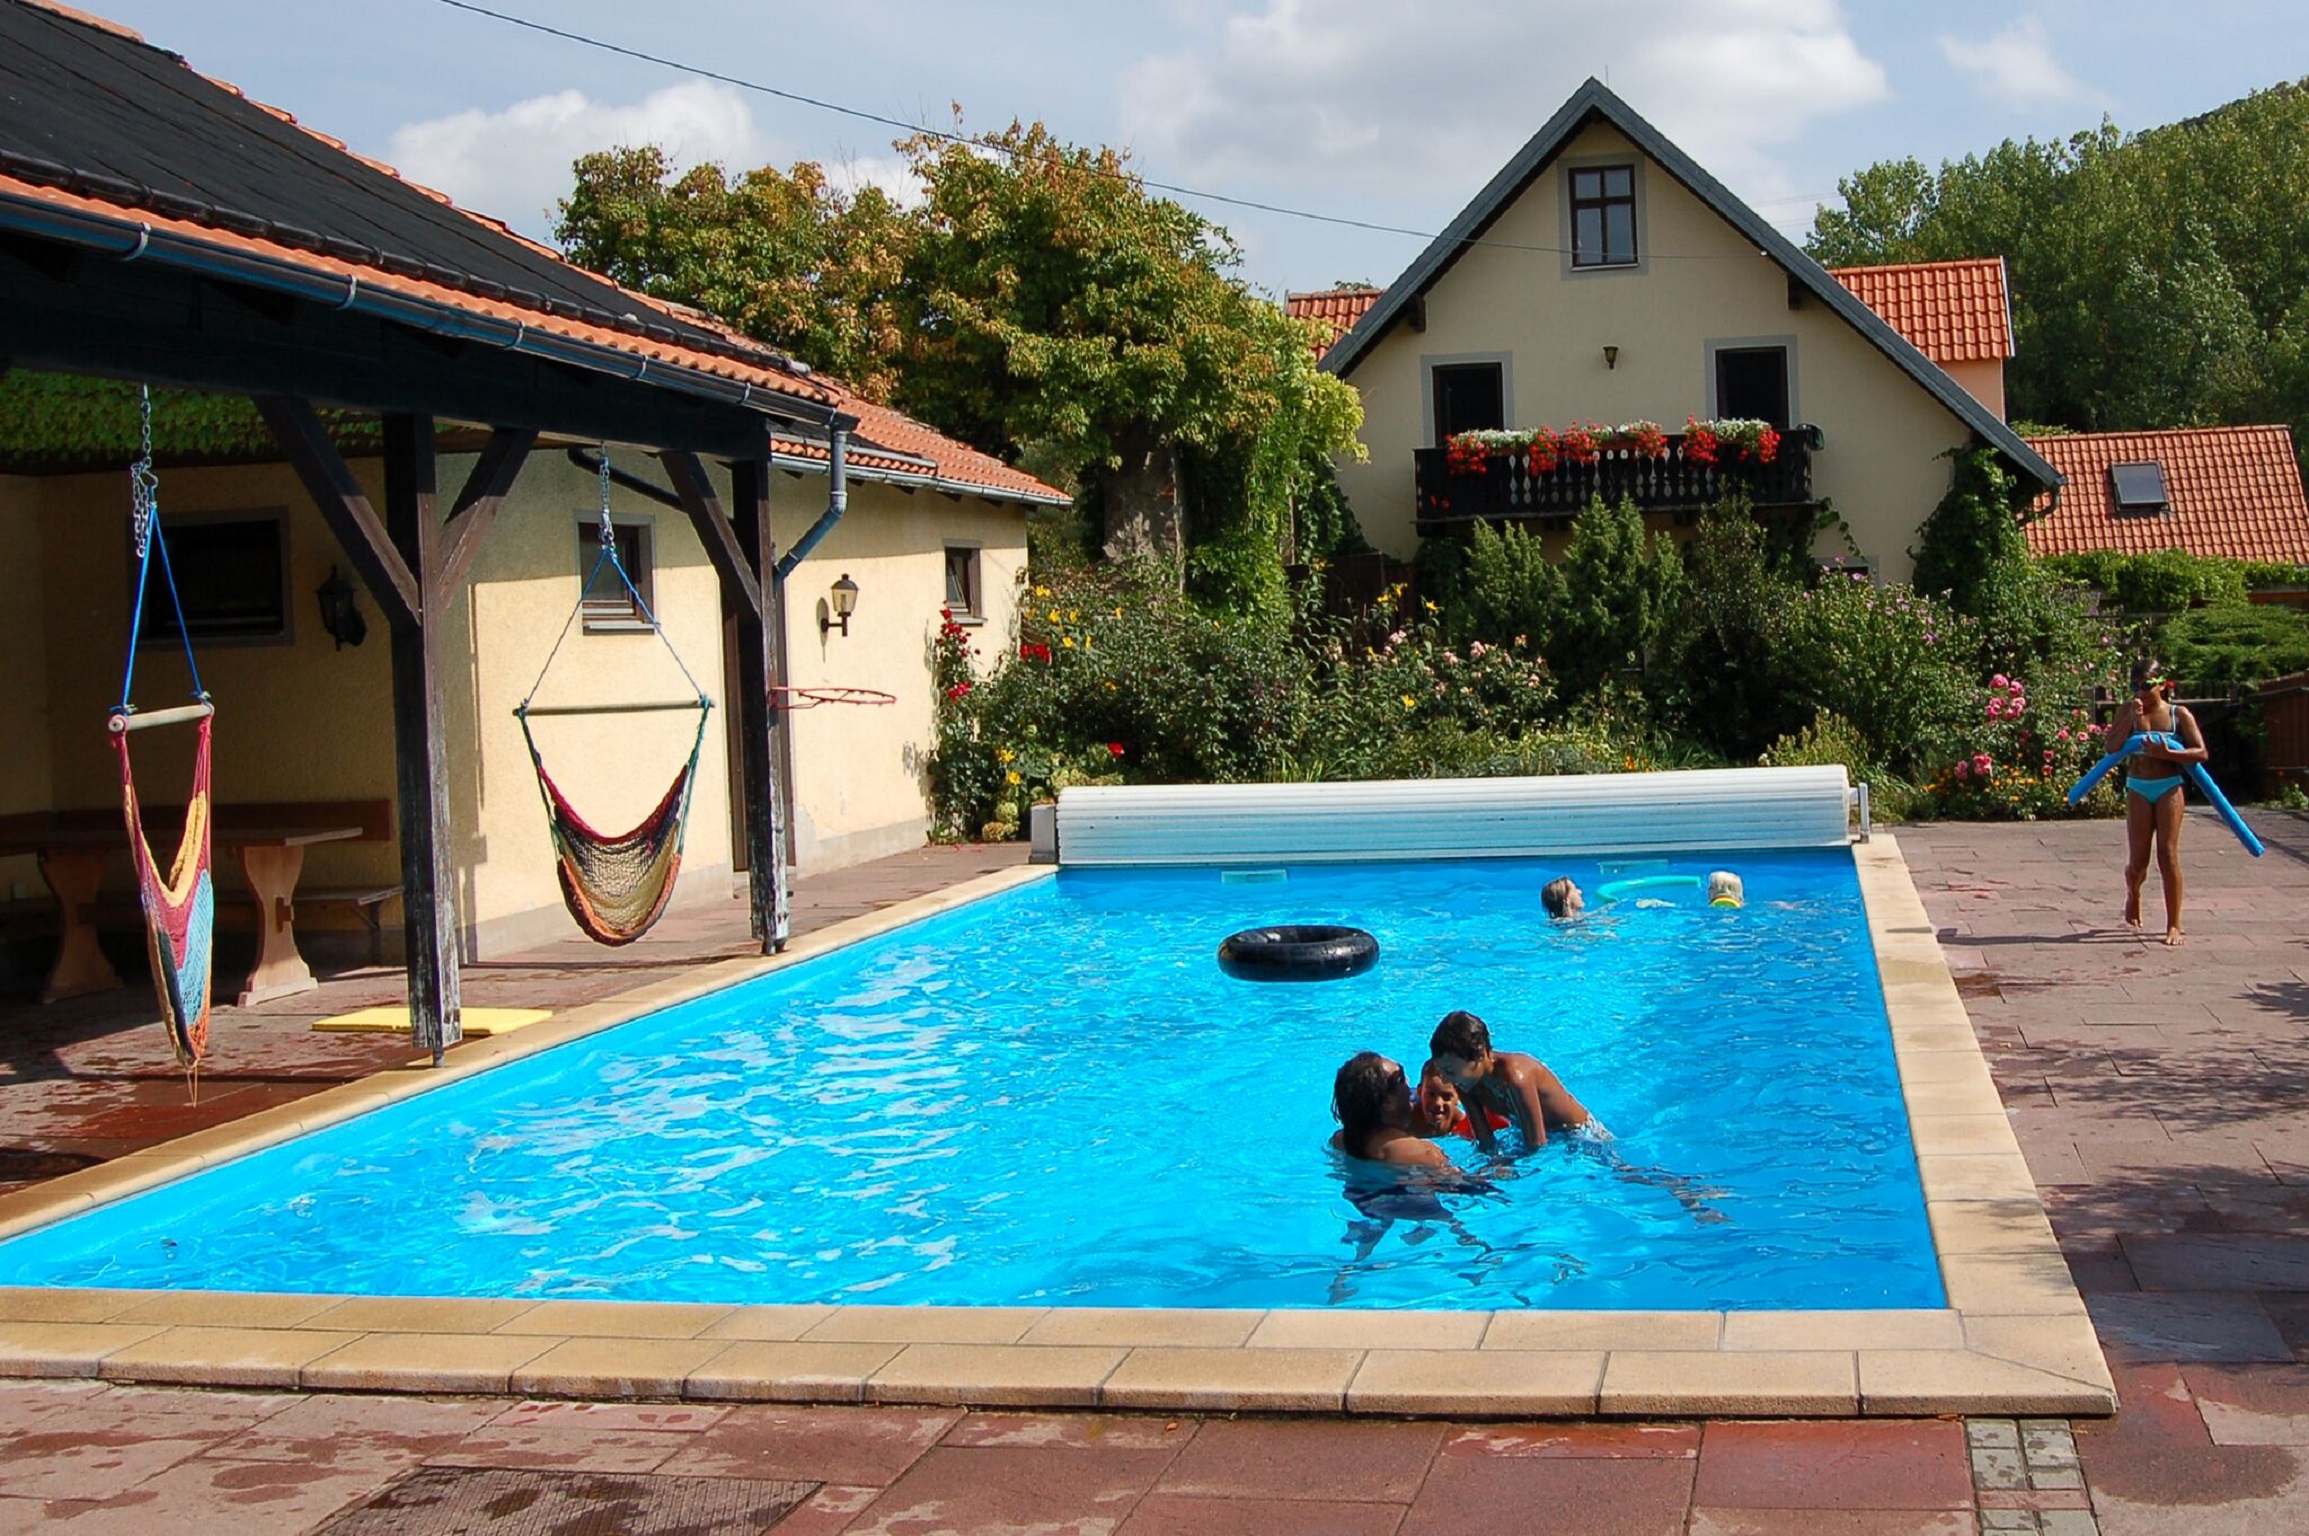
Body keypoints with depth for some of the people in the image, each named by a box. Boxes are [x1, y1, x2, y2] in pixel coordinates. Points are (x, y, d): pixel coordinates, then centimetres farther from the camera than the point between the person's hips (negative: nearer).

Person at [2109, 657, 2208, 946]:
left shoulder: (2178, 714, -1)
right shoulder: (2128, 711, 2)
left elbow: (2200, 752, -6)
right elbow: (2112, 746, -9)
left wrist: (2168, 753, -20)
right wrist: (2132, 717, -17)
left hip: (2169, 788, -1)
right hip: (2138, 789, 1)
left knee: (2168, 855, -7)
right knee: (2137, 859, 2)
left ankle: (2173, 925, -2)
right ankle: (2133, 896, 38)